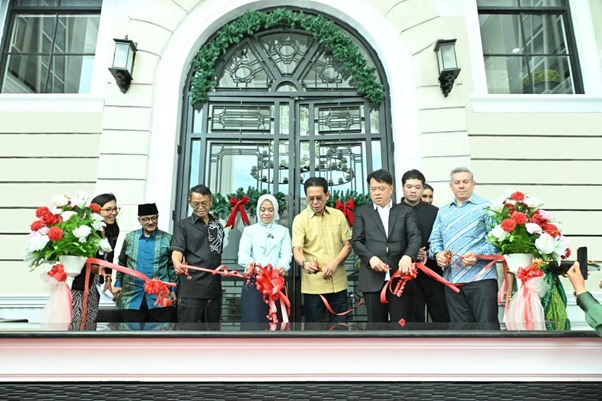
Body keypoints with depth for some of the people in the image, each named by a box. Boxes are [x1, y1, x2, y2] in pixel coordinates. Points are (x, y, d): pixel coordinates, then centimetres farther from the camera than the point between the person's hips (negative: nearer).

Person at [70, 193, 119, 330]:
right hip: (79, 283, -7)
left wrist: (108, 280, 10)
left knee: (90, 322, 12)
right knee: (77, 322, -4)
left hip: (95, 284, 7)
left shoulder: (113, 231, 2)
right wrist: (97, 269, -32)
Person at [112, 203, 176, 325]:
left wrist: (173, 290, -1)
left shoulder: (167, 239, 0)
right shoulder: (130, 237, 7)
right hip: (133, 296, 2)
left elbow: (172, 266, 3)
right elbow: (122, 264, 16)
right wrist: (118, 284, 11)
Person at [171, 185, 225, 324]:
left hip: (214, 288, 5)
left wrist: (222, 267, 3)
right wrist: (177, 263, -33)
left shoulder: (218, 226, 13)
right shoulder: (183, 225, 1)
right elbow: (177, 250, -13)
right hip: (190, 289, -4)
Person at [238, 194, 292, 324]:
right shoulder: (249, 230, 13)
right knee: (252, 321, -6)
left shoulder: (283, 231, 15)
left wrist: (283, 266, -23)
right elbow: (243, 252, -2)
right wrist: (249, 262, -26)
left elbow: (287, 253, 0)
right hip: (253, 282, -1)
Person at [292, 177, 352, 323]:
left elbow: (347, 245, 7)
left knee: (340, 323, 11)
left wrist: (335, 263, -10)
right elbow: (297, 250, -12)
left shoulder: (338, 215, 5)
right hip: (313, 284, -2)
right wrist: (304, 263, -34)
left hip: (338, 282, 3)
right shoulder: (300, 219, -4)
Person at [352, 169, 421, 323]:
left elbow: (415, 236, -1)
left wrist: (408, 256, -22)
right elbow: (356, 241, 5)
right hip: (373, 278, 0)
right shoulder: (362, 212, 12)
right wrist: (371, 258, -14)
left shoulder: (405, 211, 12)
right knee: (376, 323, 7)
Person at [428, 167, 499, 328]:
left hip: (480, 277, -4)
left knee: (487, 326, -3)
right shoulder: (443, 211, 17)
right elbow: (435, 239, 15)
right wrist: (438, 253, -6)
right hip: (452, 279, 5)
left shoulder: (485, 207, 2)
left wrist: (478, 256, -19)